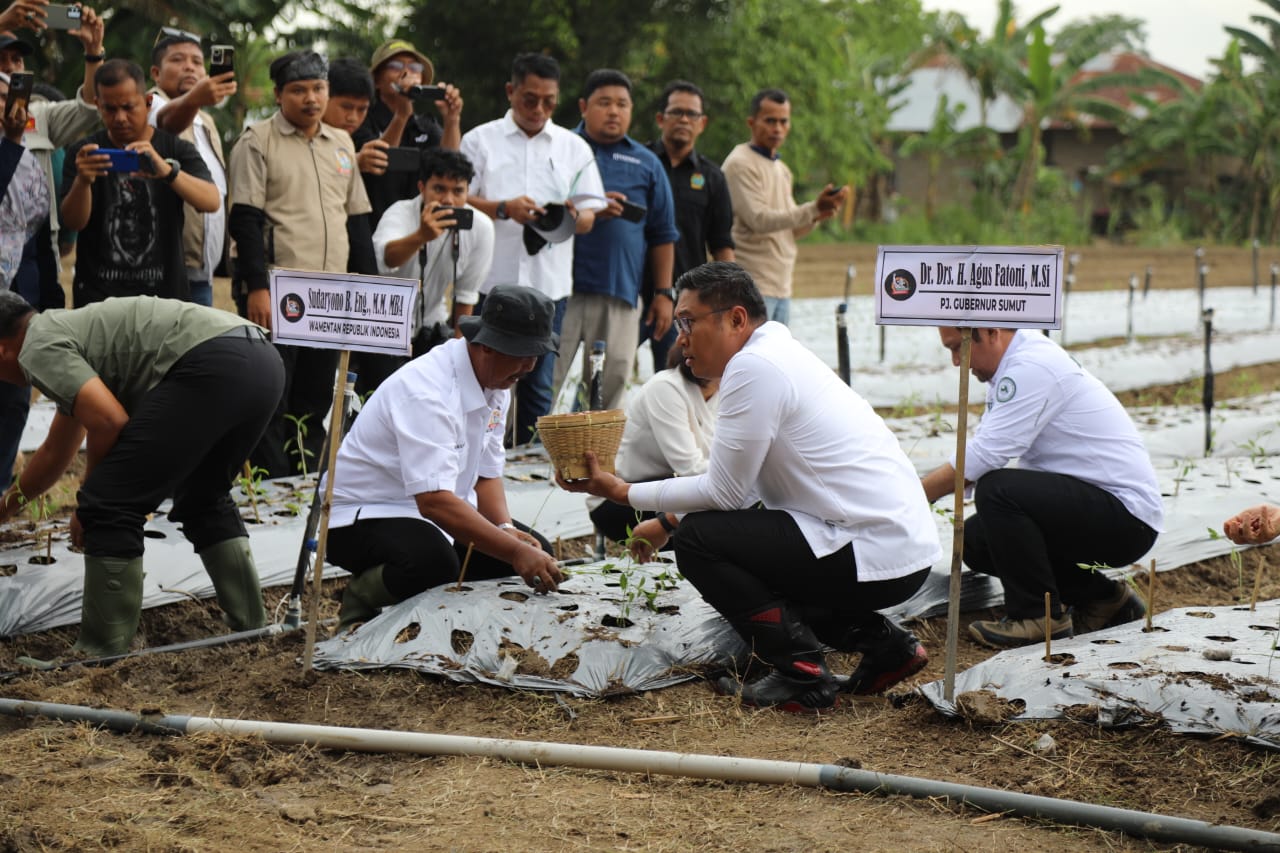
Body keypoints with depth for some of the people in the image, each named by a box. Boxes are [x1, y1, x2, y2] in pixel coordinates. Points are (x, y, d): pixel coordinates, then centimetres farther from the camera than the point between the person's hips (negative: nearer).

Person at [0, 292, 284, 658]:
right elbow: (56, 451, 51)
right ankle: (253, 632, 28)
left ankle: (100, 659, 2)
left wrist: (88, 504, 6)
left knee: (109, 509, -2)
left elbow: (109, 422, -10)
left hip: (214, 366, -10)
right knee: (204, 500, 30)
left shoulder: (38, 348, 6)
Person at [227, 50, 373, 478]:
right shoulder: (258, 141, -2)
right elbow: (245, 219, -8)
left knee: (316, 397, 8)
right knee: (271, 397, -5)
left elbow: (357, 217, 19)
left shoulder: (342, 145, 16)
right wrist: (256, 288, -16)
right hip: (275, 291, -5)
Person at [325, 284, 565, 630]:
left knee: (535, 550, -7)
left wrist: (507, 530, -13)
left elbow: (486, 474, 7)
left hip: (434, 512, 9)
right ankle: (362, 598, -7)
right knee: (433, 563, -38)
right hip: (363, 517, -9)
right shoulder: (427, 392, -30)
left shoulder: (496, 382, 0)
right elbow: (434, 500, -38)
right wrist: (514, 551, -42)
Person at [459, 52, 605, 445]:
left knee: (538, 385, 4)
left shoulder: (574, 148, 14)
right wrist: (504, 209, -15)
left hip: (549, 283, 2)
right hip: (490, 280, -2)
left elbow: (590, 215, 10)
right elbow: (459, 201, 1)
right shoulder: (480, 140, 9)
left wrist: (575, 217, -14)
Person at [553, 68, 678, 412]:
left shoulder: (646, 163, 16)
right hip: (562, 285, -3)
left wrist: (663, 293, 10)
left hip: (621, 293, 3)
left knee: (611, 382, 3)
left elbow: (662, 235, 17)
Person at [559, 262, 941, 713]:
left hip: (875, 555, -10)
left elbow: (723, 492, -10)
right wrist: (668, 520, 26)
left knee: (697, 539, -7)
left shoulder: (753, 365, -14)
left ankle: (803, 675, -7)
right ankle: (883, 644, 16)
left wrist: (623, 492, -1)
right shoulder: (779, 354, 16)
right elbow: (740, 485, 24)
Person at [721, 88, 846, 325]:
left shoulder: (782, 170, 20)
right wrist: (813, 209, -22)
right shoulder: (740, 164, -8)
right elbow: (758, 219, -18)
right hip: (753, 287, -9)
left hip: (782, 288, 9)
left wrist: (817, 215, -3)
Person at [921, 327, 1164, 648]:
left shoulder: (1032, 368, -19)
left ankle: (1039, 617, -11)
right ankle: (1101, 597, 13)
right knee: (975, 540, 6)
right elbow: (981, 458, 12)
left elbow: (982, 457, -24)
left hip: (1127, 517, -10)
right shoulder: (1014, 366, 12)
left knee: (996, 490, -26)